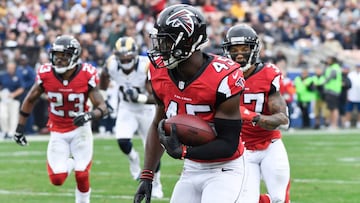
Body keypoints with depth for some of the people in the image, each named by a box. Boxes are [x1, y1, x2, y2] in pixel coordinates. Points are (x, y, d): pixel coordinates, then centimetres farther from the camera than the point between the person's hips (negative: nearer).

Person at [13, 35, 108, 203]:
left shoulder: (86, 76, -19)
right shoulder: (46, 75, -14)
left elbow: (102, 107, -16)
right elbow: (30, 101, 3)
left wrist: (90, 115, -39)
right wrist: (20, 128, 5)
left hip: (80, 129, -1)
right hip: (58, 132, 1)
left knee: (82, 175, -7)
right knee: (57, 179, -6)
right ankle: (70, 164, 29)